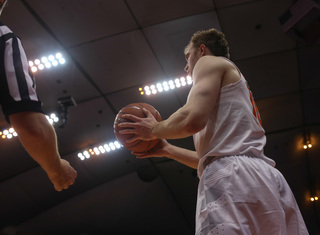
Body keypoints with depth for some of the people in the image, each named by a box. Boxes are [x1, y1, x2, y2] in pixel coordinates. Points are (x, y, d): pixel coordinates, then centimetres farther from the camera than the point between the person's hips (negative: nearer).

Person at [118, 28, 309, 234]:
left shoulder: (209, 62, 10)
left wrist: (154, 130, 7)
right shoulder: (237, 82, 36)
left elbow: (193, 119, -12)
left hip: (232, 178, -10)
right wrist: (168, 150, 37)